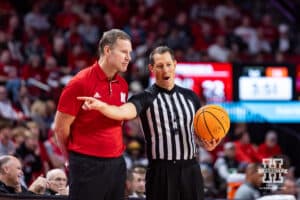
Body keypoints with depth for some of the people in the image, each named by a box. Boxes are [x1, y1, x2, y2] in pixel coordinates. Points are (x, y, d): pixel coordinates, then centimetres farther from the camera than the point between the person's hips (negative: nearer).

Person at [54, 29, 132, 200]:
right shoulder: (81, 83, -10)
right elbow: (61, 127, -6)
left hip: (117, 164, 6)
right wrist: (77, 157, 5)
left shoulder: (122, 85, 9)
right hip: (88, 165, -6)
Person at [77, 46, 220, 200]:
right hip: (161, 172, -4)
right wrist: (101, 106, -44)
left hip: (190, 170, 4)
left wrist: (207, 143, -3)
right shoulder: (145, 99, -4)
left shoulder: (189, 96, 10)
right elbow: (124, 112, -24)